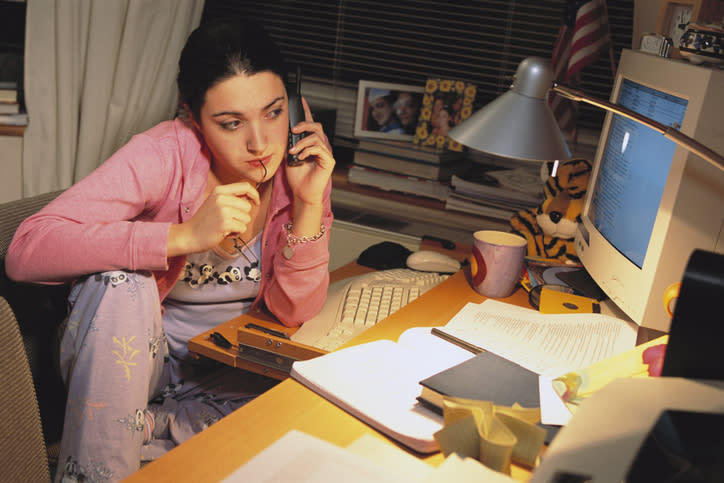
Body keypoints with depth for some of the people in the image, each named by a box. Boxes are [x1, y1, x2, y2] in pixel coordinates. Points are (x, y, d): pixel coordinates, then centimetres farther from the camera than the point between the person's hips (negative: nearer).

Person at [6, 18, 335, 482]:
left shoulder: (304, 162, -11)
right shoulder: (165, 155, -22)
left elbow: (294, 311, -10)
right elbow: (26, 250, -31)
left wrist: (310, 203, -24)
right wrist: (185, 235, -38)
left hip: (226, 369, 3)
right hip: (132, 356, -3)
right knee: (121, 282, -33)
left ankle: (144, 427, -6)